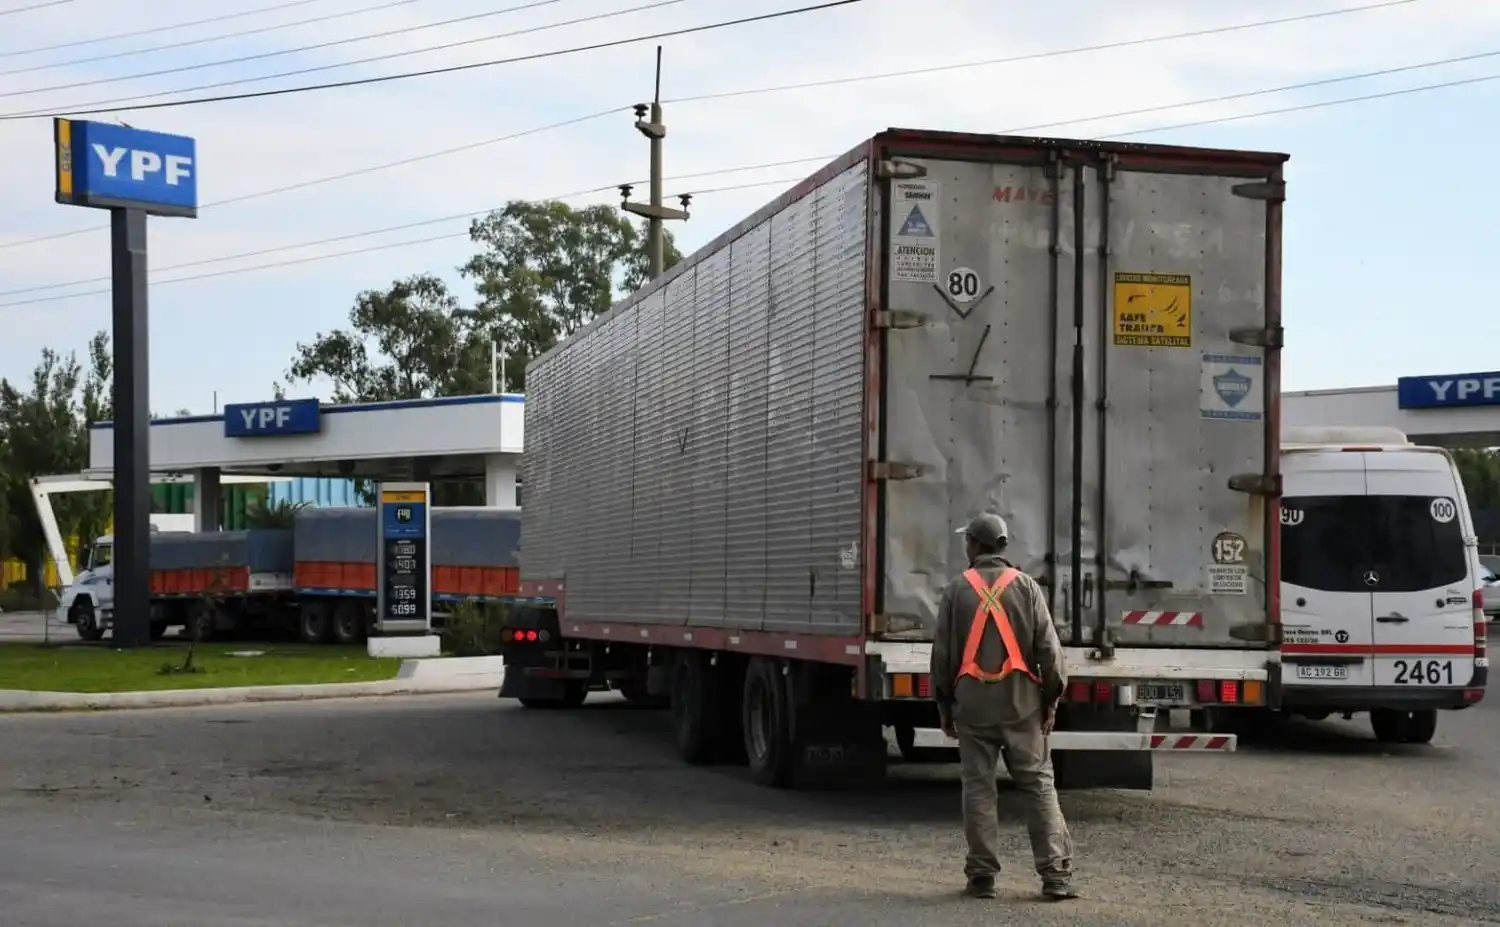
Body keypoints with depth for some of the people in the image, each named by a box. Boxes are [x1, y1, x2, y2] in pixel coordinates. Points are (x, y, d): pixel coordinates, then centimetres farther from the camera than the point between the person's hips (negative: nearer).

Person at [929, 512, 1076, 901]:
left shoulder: (957, 590, 0)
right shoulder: (1026, 587, 1)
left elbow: (942, 654, 2)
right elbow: (1049, 650, -2)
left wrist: (945, 708, 12)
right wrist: (1050, 701, 6)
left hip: (972, 704, 0)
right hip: (1022, 703, 0)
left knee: (978, 787, 6)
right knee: (1038, 784, 4)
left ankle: (982, 876, 6)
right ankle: (1056, 874, 0)